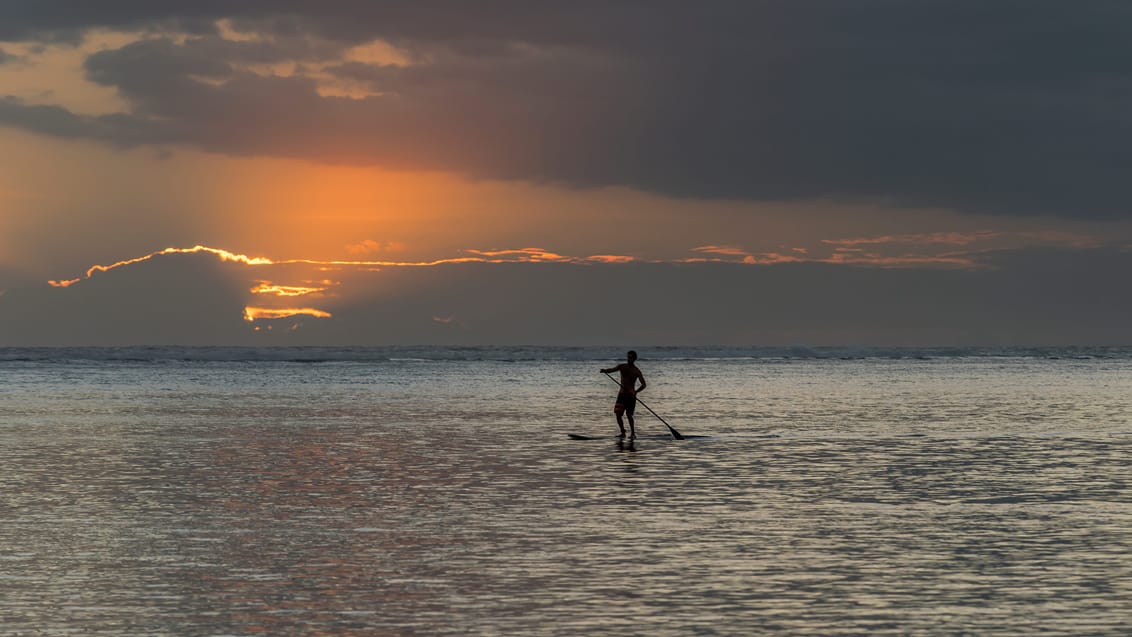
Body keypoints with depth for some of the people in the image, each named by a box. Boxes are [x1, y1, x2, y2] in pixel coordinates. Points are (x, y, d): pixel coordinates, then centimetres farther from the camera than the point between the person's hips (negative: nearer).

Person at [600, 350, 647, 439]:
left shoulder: (636, 371, -1)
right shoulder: (622, 366, 7)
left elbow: (644, 384, -8)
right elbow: (612, 369, -10)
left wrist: (636, 391, -26)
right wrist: (605, 371, -33)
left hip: (630, 395, -3)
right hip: (622, 394, 3)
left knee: (629, 415, -11)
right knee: (618, 414, -4)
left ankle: (633, 433, -1)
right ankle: (622, 432, 8)